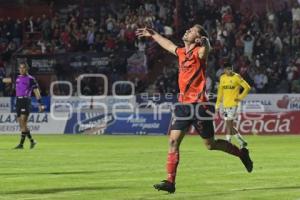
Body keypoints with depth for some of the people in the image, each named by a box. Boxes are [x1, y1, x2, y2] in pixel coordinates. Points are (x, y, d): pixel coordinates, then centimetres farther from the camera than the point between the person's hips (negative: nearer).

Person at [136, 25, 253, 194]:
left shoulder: (199, 53, -8)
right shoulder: (181, 53, 14)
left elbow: (206, 47, -33)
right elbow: (169, 44, 35)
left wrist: (204, 42, -53)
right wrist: (153, 34, 46)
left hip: (199, 104, -7)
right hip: (184, 104, 7)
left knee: (210, 144, 3)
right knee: (173, 141, -4)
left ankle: (241, 153, 26)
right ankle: (170, 181, -4)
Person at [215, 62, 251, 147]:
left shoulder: (236, 77, -6)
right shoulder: (222, 78, 11)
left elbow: (247, 87, -5)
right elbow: (220, 91, 18)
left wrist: (240, 97, -7)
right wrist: (217, 104, 15)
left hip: (233, 104, -7)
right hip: (225, 104, 7)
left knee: (229, 124, -12)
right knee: (230, 125, 7)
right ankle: (242, 142, 18)